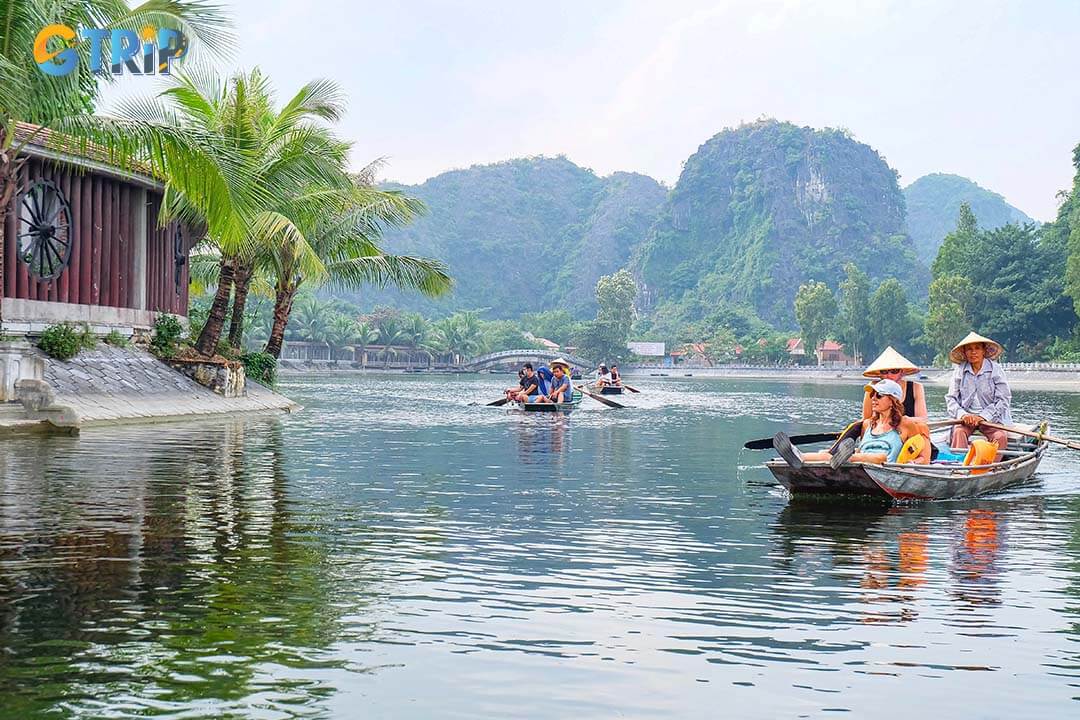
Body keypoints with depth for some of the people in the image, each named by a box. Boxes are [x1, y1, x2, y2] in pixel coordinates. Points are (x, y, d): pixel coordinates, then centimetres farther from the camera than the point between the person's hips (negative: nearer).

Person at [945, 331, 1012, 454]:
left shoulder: (995, 369, -1)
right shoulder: (959, 370, 5)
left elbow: (1003, 399, -5)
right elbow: (951, 398, 3)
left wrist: (982, 416, -16)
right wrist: (962, 414, -17)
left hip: (991, 417, -1)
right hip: (965, 416, 1)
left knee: (1001, 436, -29)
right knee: (958, 431, -30)